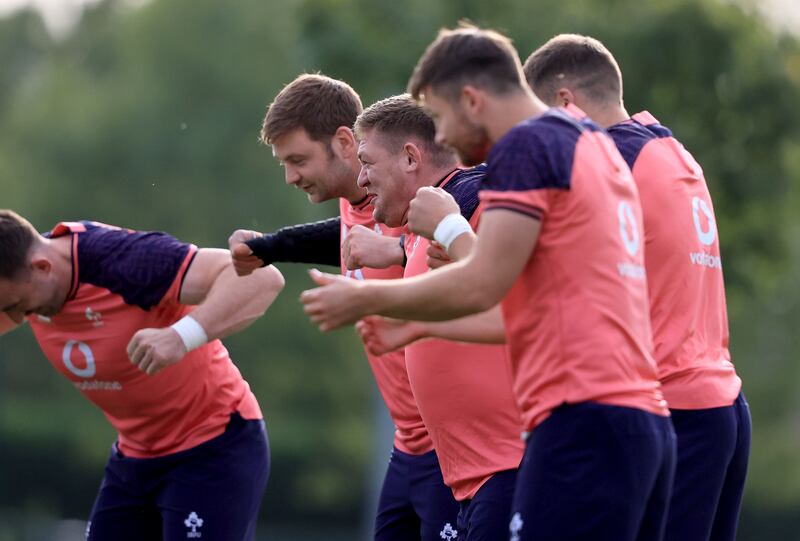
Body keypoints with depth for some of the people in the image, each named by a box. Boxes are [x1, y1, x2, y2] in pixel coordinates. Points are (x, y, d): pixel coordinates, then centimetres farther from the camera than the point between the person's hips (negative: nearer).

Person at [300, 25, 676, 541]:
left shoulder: (526, 145, -6)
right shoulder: (593, 144, 21)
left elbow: (480, 286, -12)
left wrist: (366, 299, 0)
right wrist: (415, 323, 33)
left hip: (584, 421, -9)